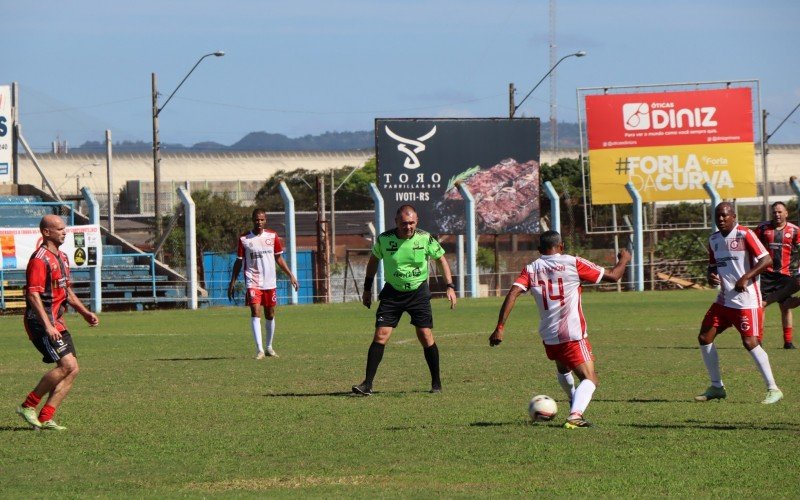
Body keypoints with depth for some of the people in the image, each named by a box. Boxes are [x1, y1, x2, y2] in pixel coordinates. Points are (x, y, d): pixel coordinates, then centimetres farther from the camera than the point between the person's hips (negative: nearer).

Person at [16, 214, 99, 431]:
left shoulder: (62, 258, 17)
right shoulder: (40, 259, -14)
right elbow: (33, 294, -21)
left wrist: (85, 313, 20)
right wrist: (48, 326, -27)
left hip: (57, 322, 10)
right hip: (41, 322, -10)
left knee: (72, 369, -1)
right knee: (67, 365, -18)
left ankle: (45, 419, 0)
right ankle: (28, 407, -8)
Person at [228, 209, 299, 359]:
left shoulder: (272, 236, 5)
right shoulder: (244, 239, -2)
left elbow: (279, 258, 13)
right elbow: (239, 262, 4)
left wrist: (290, 275, 8)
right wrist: (232, 282, 2)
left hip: (270, 282, 3)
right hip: (253, 283, -3)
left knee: (270, 315, 10)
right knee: (255, 313, -16)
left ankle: (269, 347, 26)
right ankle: (259, 350, -21)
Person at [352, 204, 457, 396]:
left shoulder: (425, 239, -11)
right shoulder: (384, 239, -9)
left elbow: (441, 258, 4)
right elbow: (373, 260, 10)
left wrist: (450, 287, -3)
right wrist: (367, 289, 12)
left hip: (418, 292, 0)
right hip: (392, 292, 0)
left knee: (425, 336, -5)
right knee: (380, 335, -9)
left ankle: (436, 383, 10)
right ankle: (368, 384, -6)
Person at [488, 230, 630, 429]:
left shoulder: (531, 269, 4)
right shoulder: (573, 263, -5)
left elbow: (513, 293, -10)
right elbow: (613, 276, -2)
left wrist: (500, 327, -11)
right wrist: (624, 259, 19)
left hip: (548, 336, 5)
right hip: (573, 336, -5)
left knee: (563, 370, 34)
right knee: (590, 380, -9)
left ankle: (574, 402, 54)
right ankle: (575, 414, -32)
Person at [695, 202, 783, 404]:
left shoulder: (744, 235, -12)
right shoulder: (713, 239, 11)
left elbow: (767, 260, -17)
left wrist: (745, 278, -25)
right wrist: (711, 276, 0)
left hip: (747, 300, -8)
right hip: (724, 300, 8)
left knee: (750, 343, -16)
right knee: (704, 338, 3)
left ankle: (773, 389, -7)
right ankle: (716, 387, 16)